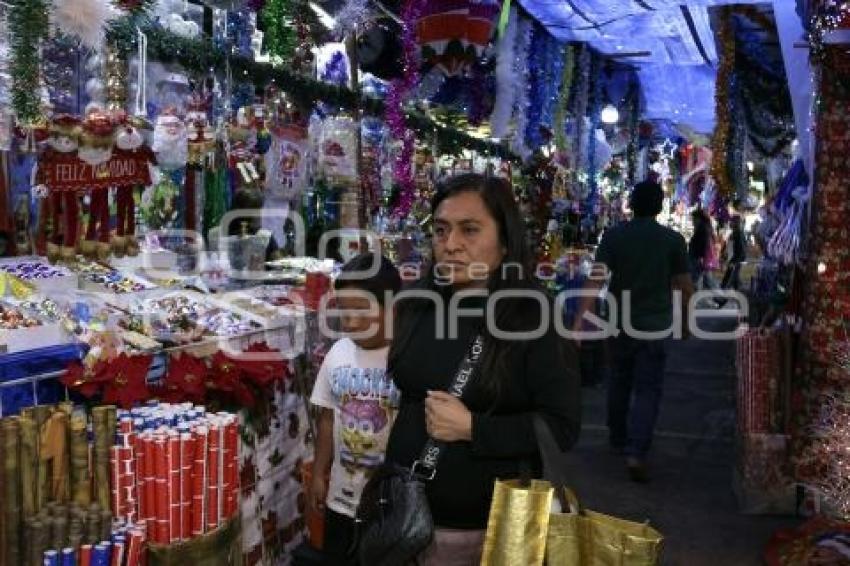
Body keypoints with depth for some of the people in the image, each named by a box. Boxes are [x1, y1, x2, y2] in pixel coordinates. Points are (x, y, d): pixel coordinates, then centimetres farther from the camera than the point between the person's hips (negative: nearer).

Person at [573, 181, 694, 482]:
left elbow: (596, 279, -13)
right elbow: (684, 286, -1)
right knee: (647, 389, 1)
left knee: (619, 382, 19)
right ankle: (636, 453, -11)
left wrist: (579, 320, -17)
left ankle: (618, 439, 33)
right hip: (655, 325, -2)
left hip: (620, 323, 2)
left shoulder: (613, 236, -4)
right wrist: (687, 320, 15)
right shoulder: (673, 239, -4)